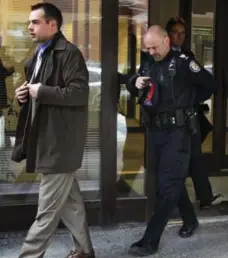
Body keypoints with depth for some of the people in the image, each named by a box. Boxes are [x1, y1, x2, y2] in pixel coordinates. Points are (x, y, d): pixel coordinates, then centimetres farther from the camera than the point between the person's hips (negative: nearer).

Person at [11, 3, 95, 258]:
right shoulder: (39, 55, 17)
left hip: (60, 141, -10)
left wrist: (41, 91, -20)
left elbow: (79, 93, -23)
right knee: (69, 200, 17)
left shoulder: (69, 53, -13)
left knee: (48, 209, -2)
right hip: (45, 138, 10)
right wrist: (24, 95, 4)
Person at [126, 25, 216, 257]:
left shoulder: (182, 63, -11)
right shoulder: (148, 64, 9)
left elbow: (210, 84, -6)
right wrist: (135, 83, -5)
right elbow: (132, 85, 17)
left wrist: (188, 102, 0)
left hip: (177, 132, -7)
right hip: (155, 131, 7)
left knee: (167, 185, -6)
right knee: (173, 180, 17)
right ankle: (190, 220, 37)